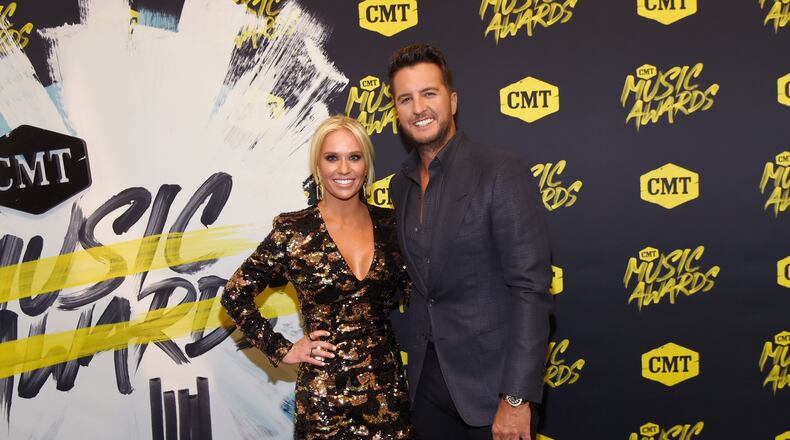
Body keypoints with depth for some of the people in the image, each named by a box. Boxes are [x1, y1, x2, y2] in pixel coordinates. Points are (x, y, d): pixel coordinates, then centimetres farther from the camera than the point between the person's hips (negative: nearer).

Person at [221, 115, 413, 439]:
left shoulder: (388, 224, 0)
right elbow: (235, 295, -3)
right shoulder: (294, 231, -10)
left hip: (389, 385, 3)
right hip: (324, 393, -3)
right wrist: (281, 350, -5)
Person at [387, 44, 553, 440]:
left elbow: (531, 288, -17)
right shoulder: (400, 186, 6)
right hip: (427, 380, 6)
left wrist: (516, 398, -20)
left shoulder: (503, 172, -14)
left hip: (491, 379, -5)